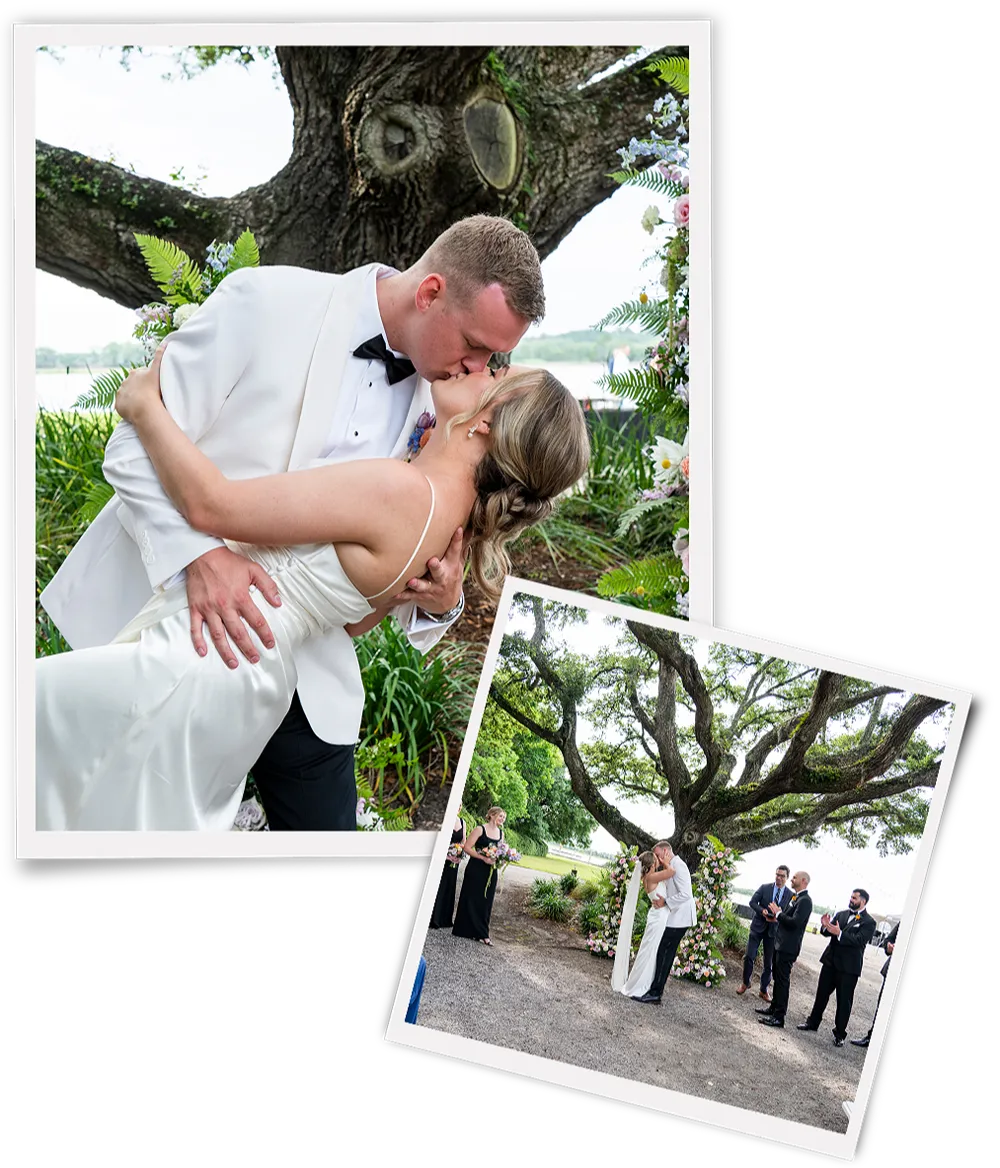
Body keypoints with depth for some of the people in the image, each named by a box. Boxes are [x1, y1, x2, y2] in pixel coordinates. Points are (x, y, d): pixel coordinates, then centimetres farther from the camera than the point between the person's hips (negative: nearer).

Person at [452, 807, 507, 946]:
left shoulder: (501, 833, 11)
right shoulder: (480, 829, -8)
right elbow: (466, 847, -12)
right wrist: (484, 858, -19)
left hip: (491, 871, 5)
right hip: (476, 869, -5)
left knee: (486, 902, 6)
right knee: (472, 900, 1)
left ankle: (482, 934, 10)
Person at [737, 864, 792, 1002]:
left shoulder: (791, 895, -2)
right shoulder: (764, 888, -1)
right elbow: (752, 902, -4)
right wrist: (762, 910, -23)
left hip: (773, 930, 0)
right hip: (758, 927, 0)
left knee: (769, 962, 7)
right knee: (749, 957, -2)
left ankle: (764, 990, 20)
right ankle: (745, 983, 20)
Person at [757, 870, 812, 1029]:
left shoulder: (805, 901, -18)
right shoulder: (793, 896, 12)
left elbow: (795, 922, -26)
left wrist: (778, 913, -15)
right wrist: (778, 915, 4)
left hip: (788, 946, -10)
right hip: (780, 943, 10)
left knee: (782, 980, -5)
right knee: (777, 977, 21)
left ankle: (779, 1016, 0)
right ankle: (774, 1007, 35)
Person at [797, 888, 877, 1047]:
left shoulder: (869, 922, -8)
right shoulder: (841, 915, 9)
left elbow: (859, 940, -21)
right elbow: (828, 932, 6)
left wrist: (839, 933, -30)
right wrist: (825, 926, -17)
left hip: (849, 967, -5)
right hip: (831, 961, 5)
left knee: (844, 1001, 2)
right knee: (822, 993, 15)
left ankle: (840, 1034, 10)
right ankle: (813, 1022, 30)